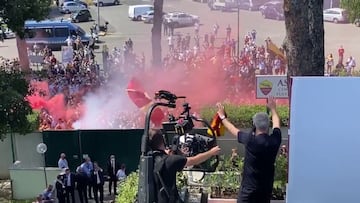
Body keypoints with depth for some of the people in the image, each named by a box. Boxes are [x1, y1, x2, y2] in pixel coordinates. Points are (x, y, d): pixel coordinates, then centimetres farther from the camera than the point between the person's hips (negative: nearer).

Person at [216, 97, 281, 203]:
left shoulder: (250, 139, -15)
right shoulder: (274, 140, -5)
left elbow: (233, 130, 2)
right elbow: (276, 124, 17)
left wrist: (222, 116, 18)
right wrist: (272, 108, 34)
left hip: (249, 187, -4)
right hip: (266, 187, 5)